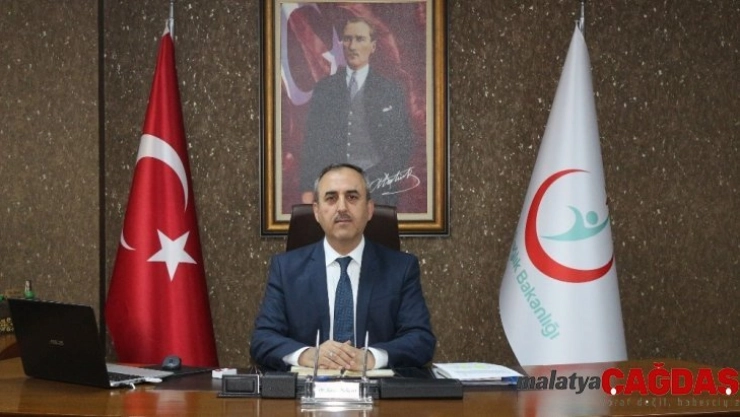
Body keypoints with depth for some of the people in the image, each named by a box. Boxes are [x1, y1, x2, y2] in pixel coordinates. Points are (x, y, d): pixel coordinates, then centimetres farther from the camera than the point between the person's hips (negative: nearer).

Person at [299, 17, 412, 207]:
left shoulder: (390, 91, 5)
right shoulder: (323, 89, 10)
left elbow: (402, 146, 4)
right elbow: (311, 142, 8)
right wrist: (307, 190, -1)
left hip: (376, 191, -1)